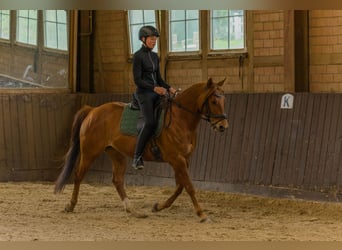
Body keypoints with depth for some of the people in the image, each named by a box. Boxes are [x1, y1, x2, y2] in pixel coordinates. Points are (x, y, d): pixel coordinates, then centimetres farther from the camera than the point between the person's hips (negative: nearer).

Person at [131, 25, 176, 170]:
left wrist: (169, 88, 2)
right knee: (150, 123, -26)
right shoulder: (138, 56, -7)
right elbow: (137, 80, -14)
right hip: (144, 93, -8)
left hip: (156, 93, 8)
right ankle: (137, 158, -24)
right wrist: (154, 88, -23)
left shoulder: (155, 56, 16)